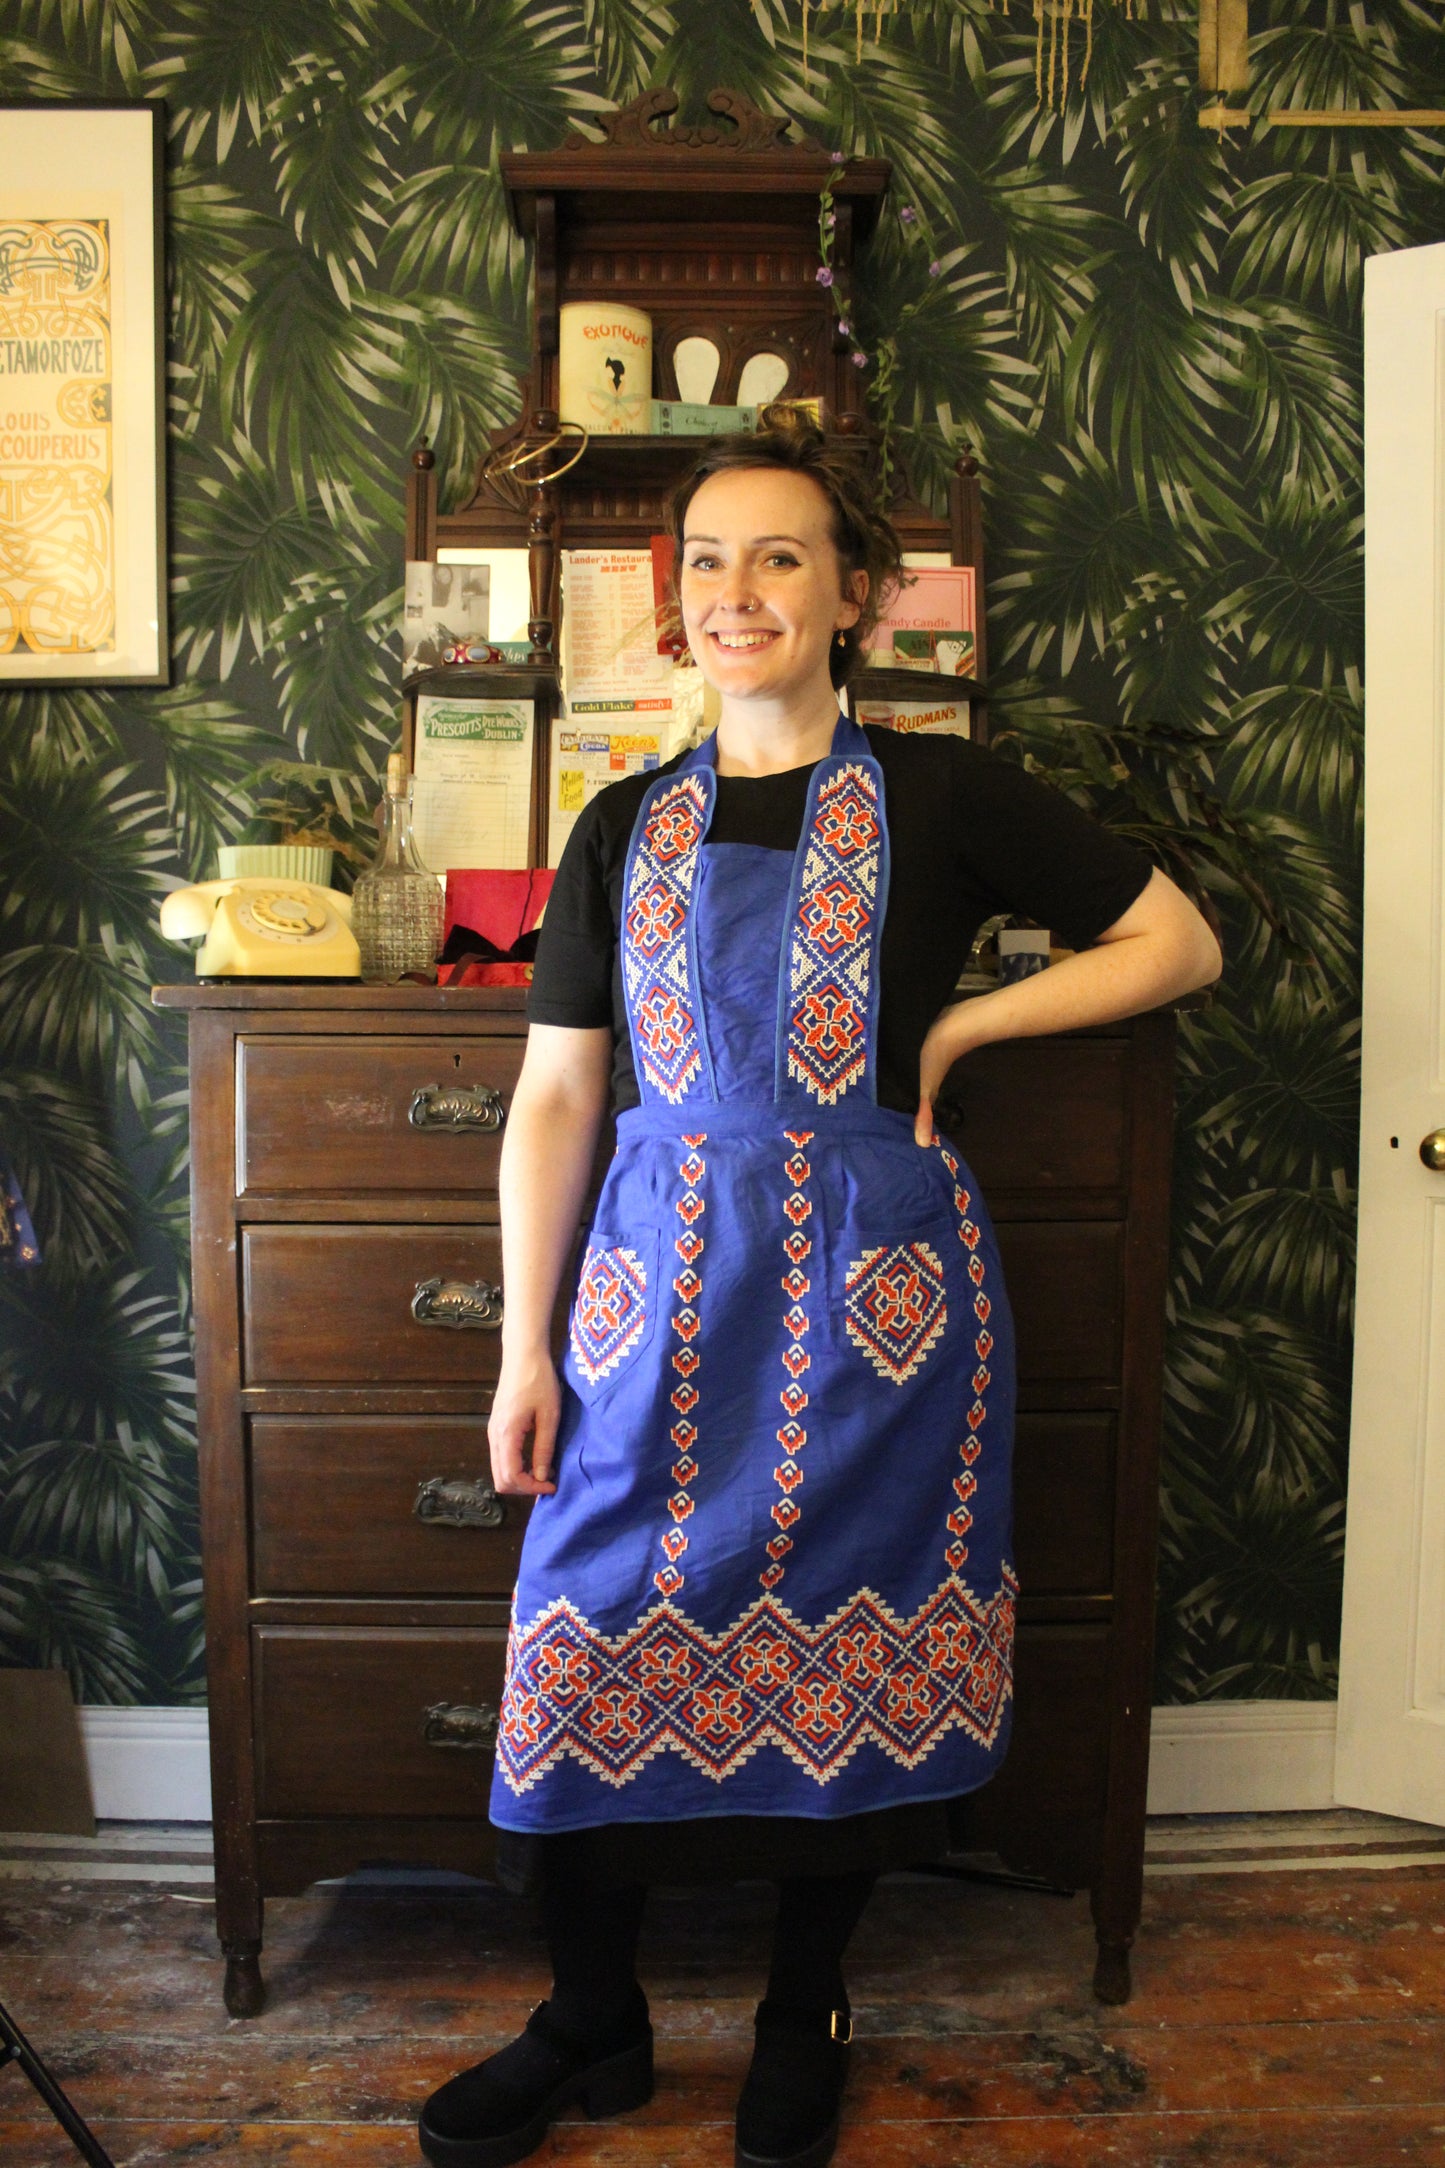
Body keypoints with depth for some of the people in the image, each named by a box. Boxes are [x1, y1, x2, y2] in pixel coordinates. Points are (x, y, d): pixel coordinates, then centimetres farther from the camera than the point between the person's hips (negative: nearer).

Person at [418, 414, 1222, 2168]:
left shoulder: (942, 798, -1)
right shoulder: (628, 827, 7)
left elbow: (1179, 944, 4)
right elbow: (553, 1099, 5)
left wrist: (956, 1025, -5)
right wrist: (523, 1347, 2)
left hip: (868, 1279, -2)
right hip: (662, 1275, 3)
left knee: (845, 1652, 8)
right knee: (601, 1641, 5)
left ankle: (806, 2017, 35)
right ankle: (594, 2026, 31)